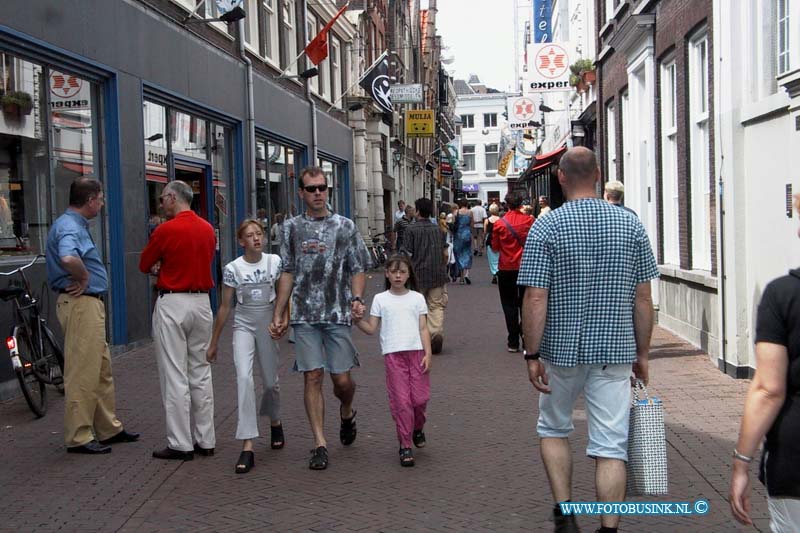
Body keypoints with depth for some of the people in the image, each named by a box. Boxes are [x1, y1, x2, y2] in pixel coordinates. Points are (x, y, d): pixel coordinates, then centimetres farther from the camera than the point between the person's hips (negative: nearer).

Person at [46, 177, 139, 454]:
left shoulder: (77, 225, 15)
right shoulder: (69, 227, -18)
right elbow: (68, 258, -38)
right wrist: (84, 278, -21)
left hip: (90, 304, 11)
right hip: (81, 304, -11)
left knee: (102, 369, 17)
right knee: (83, 373, -5)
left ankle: (109, 428, 27)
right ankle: (78, 438, 2)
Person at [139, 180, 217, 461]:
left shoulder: (166, 230, -12)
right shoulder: (208, 229, 6)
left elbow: (144, 265, -1)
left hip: (172, 304, -6)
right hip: (202, 302, 6)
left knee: (174, 375, -1)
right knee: (201, 372, 12)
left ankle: (180, 444, 1)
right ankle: (205, 440, 16)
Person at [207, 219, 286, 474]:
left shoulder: (275, 262, -2)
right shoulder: (233, 268, -5)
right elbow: (224, 306, 2)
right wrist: (214, 342, 6)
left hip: (268, 325, 2)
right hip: (243, 326, -1)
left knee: (271, 383, 9)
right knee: (244, 378, -20)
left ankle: (274, 422, 44)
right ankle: (247, 447, -21)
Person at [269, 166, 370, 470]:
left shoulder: (345, 227, 5)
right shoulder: (292, 228, 8)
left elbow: (358, 269, 6)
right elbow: (287, 274, 10)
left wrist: (357, 299, -12)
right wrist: (278, 315, 7)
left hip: (338, 314, -1)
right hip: (304, 316, 1)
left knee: (342, 378, 1)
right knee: (312, 377, -2)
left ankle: (346, 412, 36)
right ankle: (320, 444, 4)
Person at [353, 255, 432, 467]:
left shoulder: (417, 298, 9)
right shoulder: (380, 299, 7)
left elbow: (423, 329, 6)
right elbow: (371, 328, 5)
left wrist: (427, 353, -3)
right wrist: (357, 320, -13)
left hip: (416, 352, 1)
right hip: (393, 354, -1)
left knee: (420, 397, 0)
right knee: (400, 400, -4)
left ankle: (417, 428, 30)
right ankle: (405, 445, 5)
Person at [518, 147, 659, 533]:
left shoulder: (546, 227, -9)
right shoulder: (631, 225, 0)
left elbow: (535, 299, -13)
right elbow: (643, 298, 2)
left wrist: (532, 355, -6)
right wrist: (642, 353, 11)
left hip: (562, 349, -1)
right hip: (615, 350, 1)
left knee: (553, 429, 20)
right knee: (611, 446, 5)